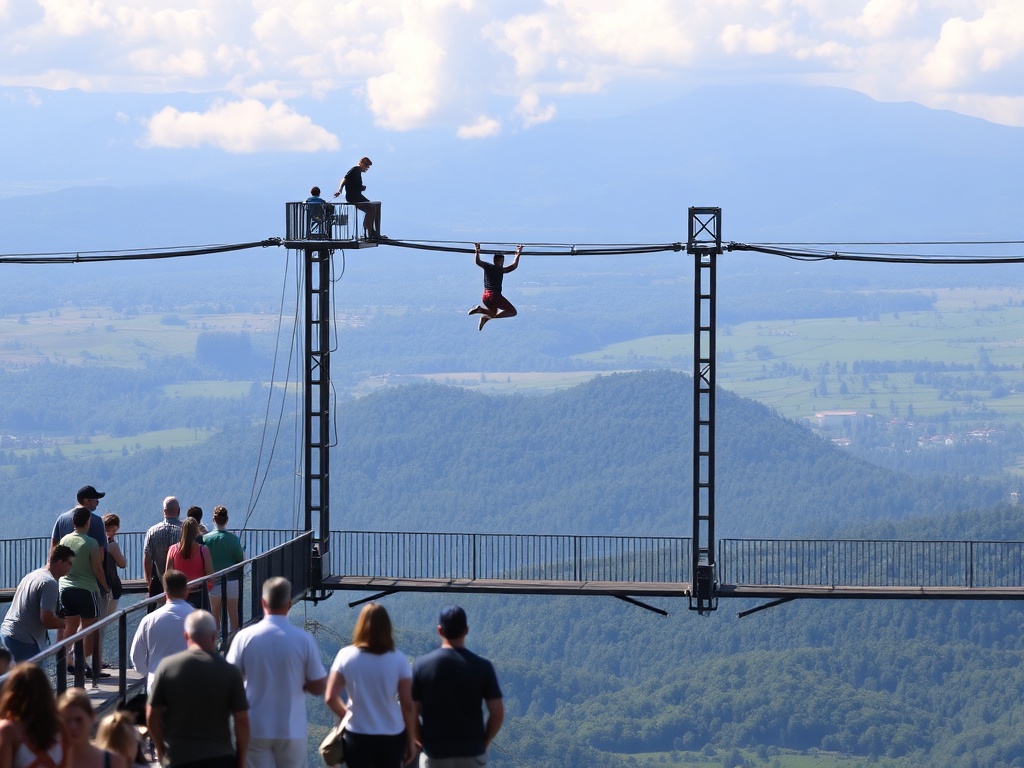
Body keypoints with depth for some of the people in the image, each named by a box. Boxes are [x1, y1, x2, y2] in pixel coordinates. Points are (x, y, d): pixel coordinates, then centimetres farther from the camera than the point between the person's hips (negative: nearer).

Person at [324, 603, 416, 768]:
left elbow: (330, 698, -6)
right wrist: (411, 740, 6)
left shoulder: (346, 656, -6)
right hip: (392, 736, 1)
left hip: (357, 736, -1)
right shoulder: (398, 660, -6)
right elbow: (407, 705, -5)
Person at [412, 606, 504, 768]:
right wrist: (484, 741, 10)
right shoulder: (482, 667, -5)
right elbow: (498, 713, -5)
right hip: (472, 754, 1)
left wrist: (423, 742, 10)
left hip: (435, 754, -1)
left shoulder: (422, 665, -6)